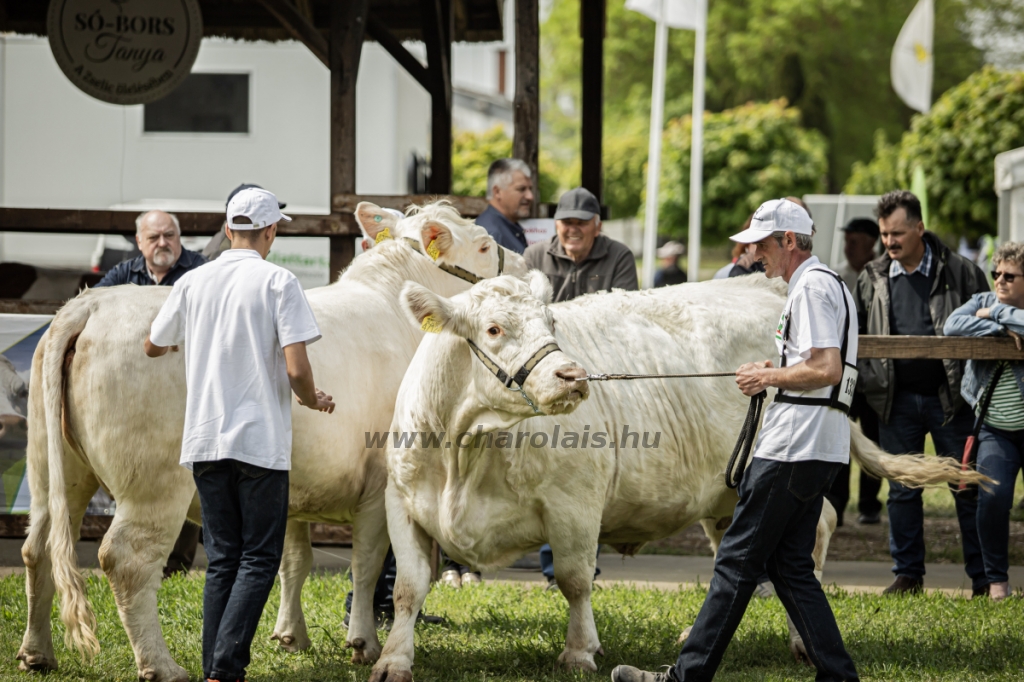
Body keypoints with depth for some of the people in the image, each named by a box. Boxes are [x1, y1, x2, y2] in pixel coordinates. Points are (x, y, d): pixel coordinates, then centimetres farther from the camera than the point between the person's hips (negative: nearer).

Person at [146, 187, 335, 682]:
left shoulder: (193, 283, 6)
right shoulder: (278, 283, -6)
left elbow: (152, 347, 21)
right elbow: (296, 369, -13)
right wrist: (314, 400, 8)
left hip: (204, 442, 4)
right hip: (261, 441, -4)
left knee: (222, 561, 11)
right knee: (259, 560, 1)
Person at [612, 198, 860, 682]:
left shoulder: (811, 288, -13)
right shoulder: (828, 284, 19)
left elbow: (827, 370, -22)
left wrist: (768, 377, -10)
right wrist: (776, 368, 16)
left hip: (793, 445, -11)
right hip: (817, 447, 11)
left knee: (738, 558, -6)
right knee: (789, 565, 11)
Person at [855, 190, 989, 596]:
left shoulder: (960, 273, -3)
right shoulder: (872, 279, 8)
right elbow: (857, 335, 17)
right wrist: (865, 381, 4)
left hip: (951, 399, -3)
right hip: (897, 401, 3)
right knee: (902, 490, 8)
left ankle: (983, 578, 8)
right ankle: (907, 574, 17)